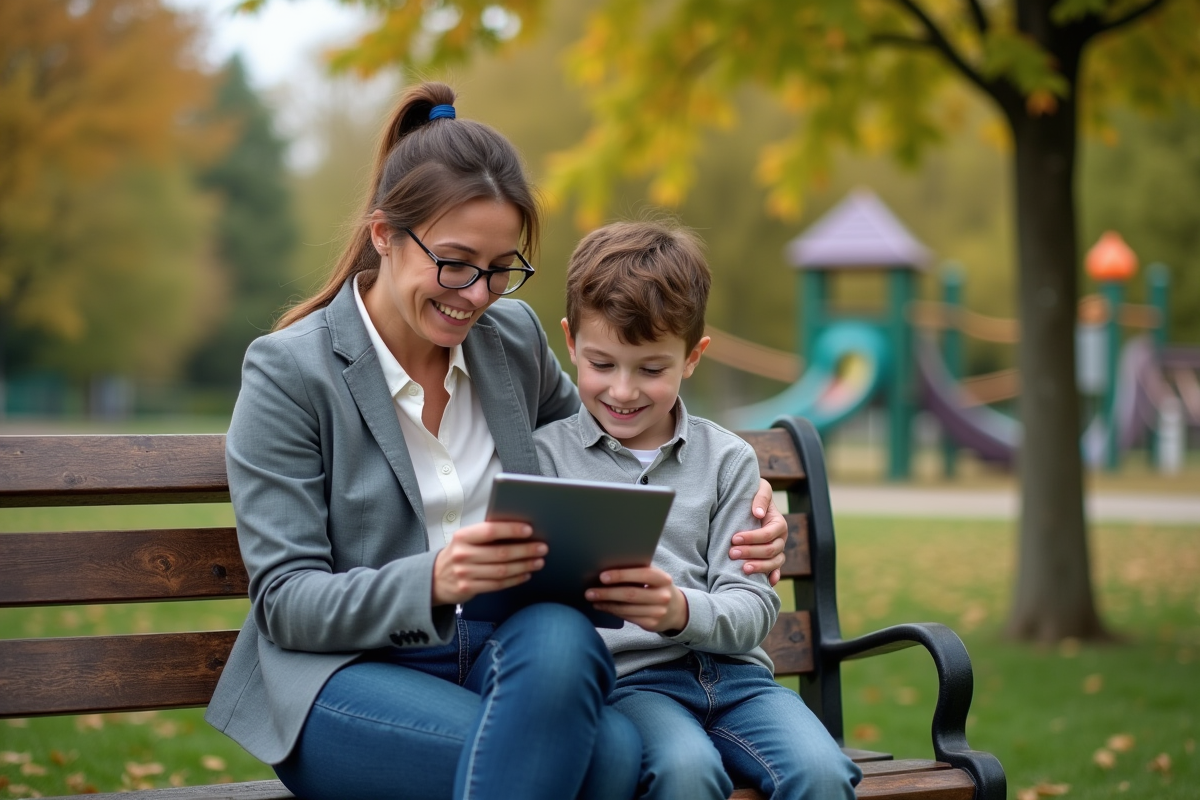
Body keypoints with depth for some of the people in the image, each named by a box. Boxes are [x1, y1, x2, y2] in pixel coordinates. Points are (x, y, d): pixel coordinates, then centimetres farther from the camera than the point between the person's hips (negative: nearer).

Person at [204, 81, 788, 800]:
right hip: (346, 672, -5)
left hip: (505, 654, 5)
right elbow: (285, 601, -9)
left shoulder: (514, 338, 10)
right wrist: (431, 581, -28)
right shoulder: (288, 372, -5)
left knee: (561, 638, -35)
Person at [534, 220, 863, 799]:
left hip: (731, 670, 3)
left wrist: (680, 610, -19)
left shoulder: (727, 459, 13)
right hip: (624, 676, -2)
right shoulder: (545, 454, 8)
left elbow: (753, 608, 4)